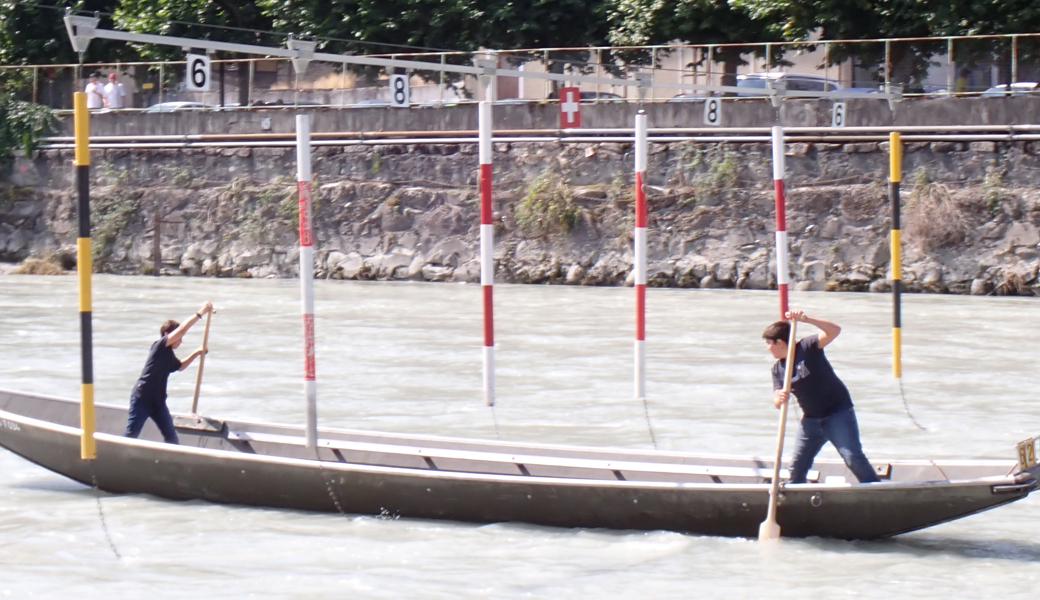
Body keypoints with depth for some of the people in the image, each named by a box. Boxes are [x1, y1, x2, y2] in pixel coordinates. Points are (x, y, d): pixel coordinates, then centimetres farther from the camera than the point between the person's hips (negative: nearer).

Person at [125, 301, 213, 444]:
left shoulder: (169, 355, 14)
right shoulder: (159, 347, -10)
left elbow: (180, 367, 38)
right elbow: (181, 329, -20)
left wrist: (195, 354, 24)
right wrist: (201, 313, -17)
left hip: (158, 401, 8)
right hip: (141, 399, -8)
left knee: (171, 437, 1)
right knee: (131, 435, -7)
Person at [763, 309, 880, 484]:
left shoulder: (807, 347, -13)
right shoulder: (778, 369, 5)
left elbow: (834, 330, -28)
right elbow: (777, 402, 1)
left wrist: (805, 319, -42)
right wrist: (779, 399, -25)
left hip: (838, 412, -7)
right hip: (811, 420, 7)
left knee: (853, 458, -16)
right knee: (797, 466, 8)